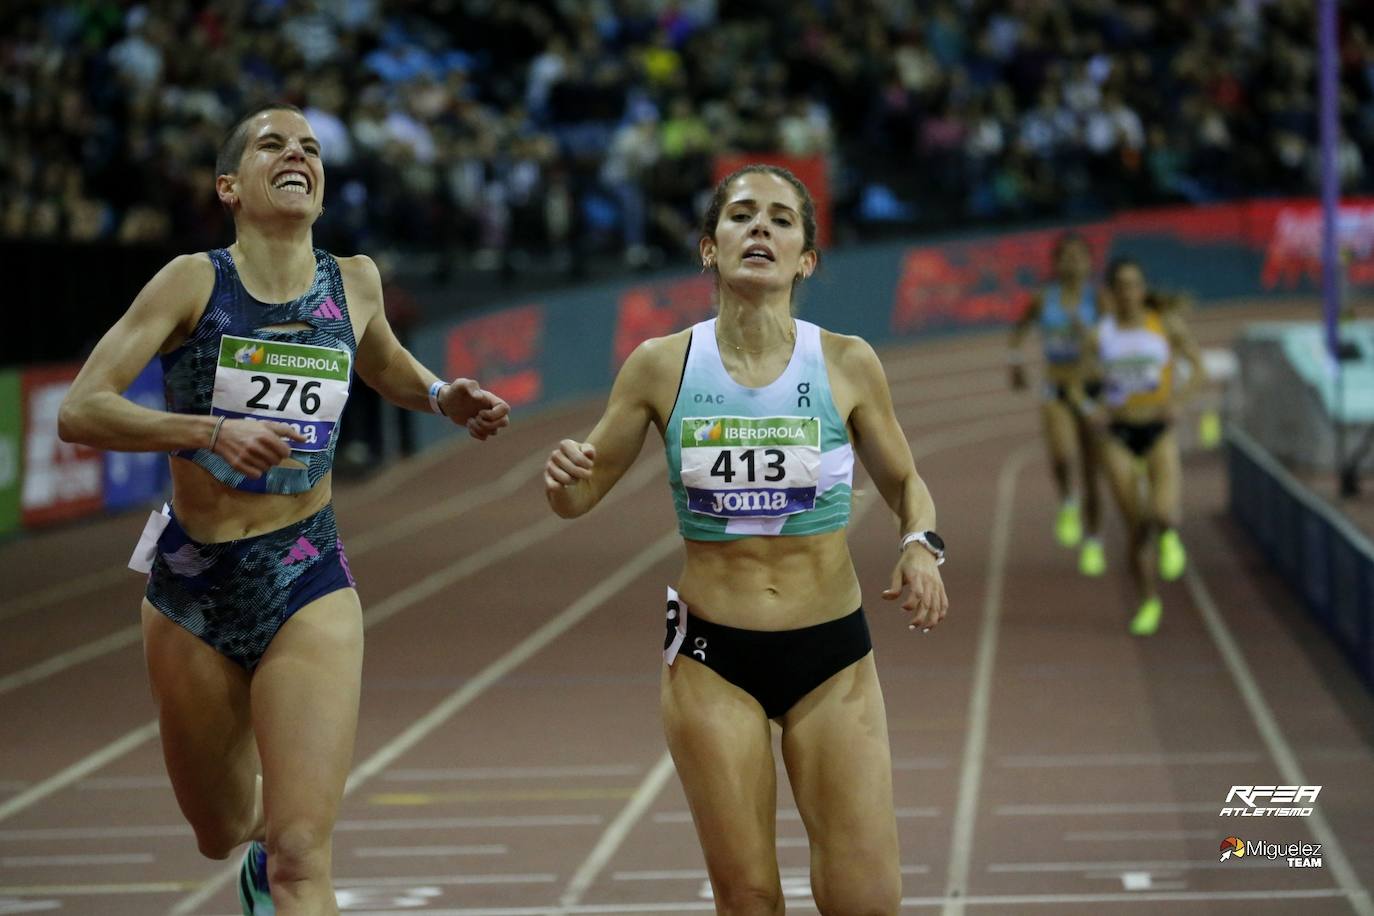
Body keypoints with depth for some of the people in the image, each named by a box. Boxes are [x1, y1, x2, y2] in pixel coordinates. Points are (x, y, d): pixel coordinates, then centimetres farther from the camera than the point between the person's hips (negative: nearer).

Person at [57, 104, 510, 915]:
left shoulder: (354, 284, 1)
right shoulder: (194, 282, -8)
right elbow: (80, 411, -16)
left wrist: (441, 396, 6)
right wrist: (212, 431, -28)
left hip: (309, 583, 0)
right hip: (192, 584, 0)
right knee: (223, 835, 20)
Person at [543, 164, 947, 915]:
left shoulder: (846, 364, -4)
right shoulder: (662, 366, -3)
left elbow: (905, 483, 10)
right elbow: (580, 497, 5)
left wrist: (920, 545, -11)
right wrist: (562, 475, -18)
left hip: (832, 655, 0)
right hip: (712, 656, 0)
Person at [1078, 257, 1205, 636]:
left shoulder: (1166, 323, -3)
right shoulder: (1099, 333, 0)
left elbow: (1199, 371, 1)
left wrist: (1178, 399, -18)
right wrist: (1091, 410, -10)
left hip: (1160, 430, -1)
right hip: (1119, 435, 1)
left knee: (1163, 513, -24)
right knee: (1135, 528, 0)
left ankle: (1169, 534, 15)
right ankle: (1148, 603, 20)